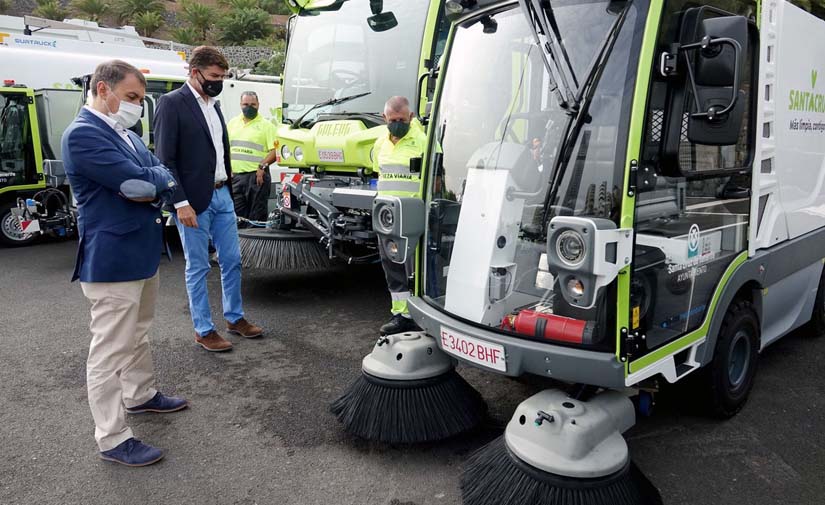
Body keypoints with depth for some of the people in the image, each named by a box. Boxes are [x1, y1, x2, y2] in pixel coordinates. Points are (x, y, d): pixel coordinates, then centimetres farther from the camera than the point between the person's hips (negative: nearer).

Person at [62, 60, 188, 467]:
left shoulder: (125, 132, 12)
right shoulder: (83, 134, -18)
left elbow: (163, 175, 6)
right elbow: (139, 181, -23)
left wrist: (150, 188, -15)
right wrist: (157, 181, -2)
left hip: (142, 255, 10)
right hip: (112, 261, -10)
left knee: (137, 335, 25)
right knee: (110, 351, 0)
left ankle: (141, 395, 43)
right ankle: (112, 439, 11)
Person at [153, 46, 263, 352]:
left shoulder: (213, 105, 13)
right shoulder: (172, 103, -9)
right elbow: (165, 159, -13)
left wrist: (228, 186, 12)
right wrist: (181, 203, -18)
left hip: (222, 195, 7)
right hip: (193, 201, -7)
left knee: (232, 261, 13)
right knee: (198, 268, 4)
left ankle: (235, 318, 29)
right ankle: (203, 330, 16)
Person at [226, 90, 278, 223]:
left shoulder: (266, 125, 0)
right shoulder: (232, 123, 15)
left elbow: (275, 151, -7)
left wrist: (262, 166, -17)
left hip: (257, 176, -5)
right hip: (235, 176, 5)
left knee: (257, 216, -1)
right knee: (237, 214, 9)